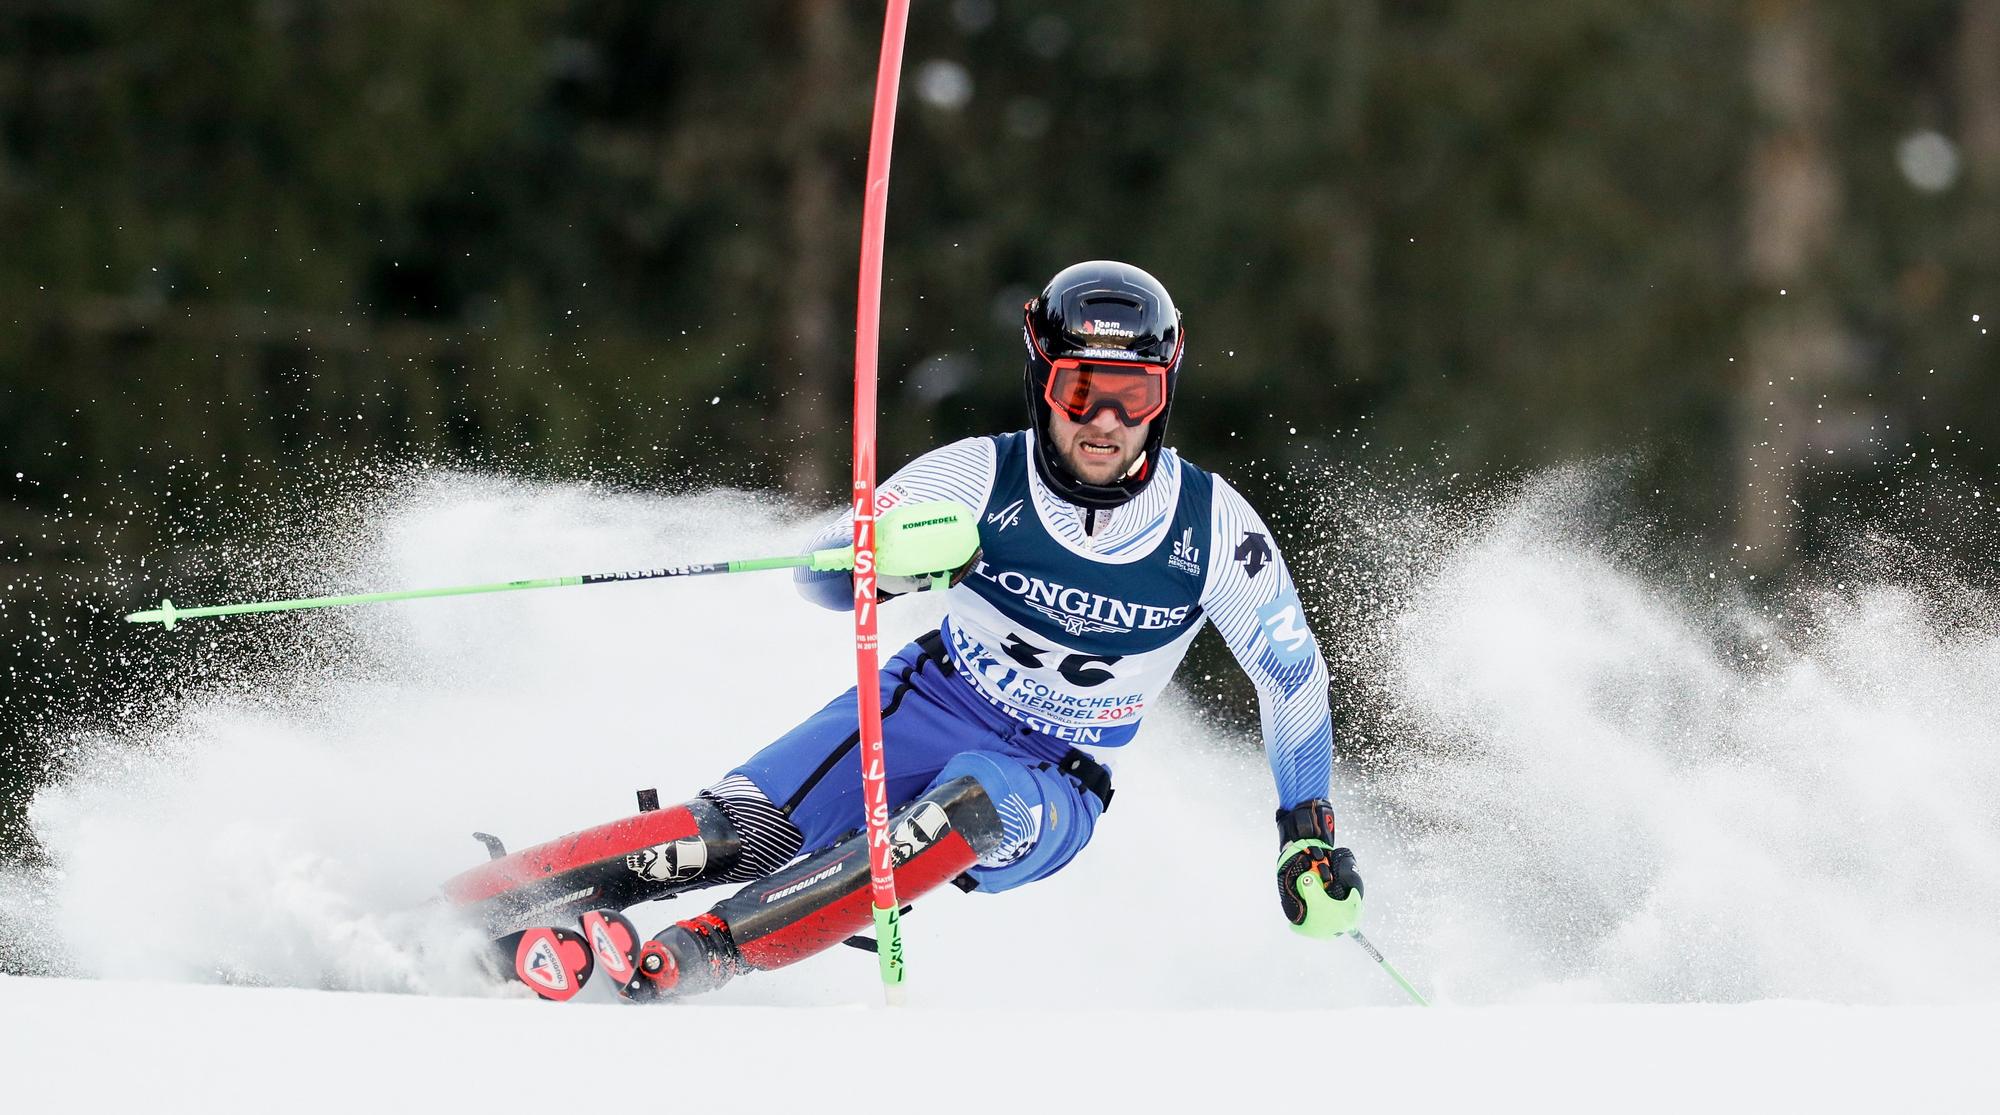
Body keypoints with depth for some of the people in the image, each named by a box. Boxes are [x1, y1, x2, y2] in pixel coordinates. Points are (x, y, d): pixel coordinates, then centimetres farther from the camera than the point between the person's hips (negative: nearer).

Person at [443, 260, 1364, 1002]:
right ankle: (451, 916, -26)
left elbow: (1294, 675, 3)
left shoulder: (1213, 530, -11)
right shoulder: (982, 478, -13)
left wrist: (1311, 831, 0)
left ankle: (694, 956, -43)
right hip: (926, 707, 0)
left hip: (1049, 790, 0)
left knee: (975, 804, -38)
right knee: (743, 833, -26)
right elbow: (822, 574, -11)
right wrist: (893, 560, -34)